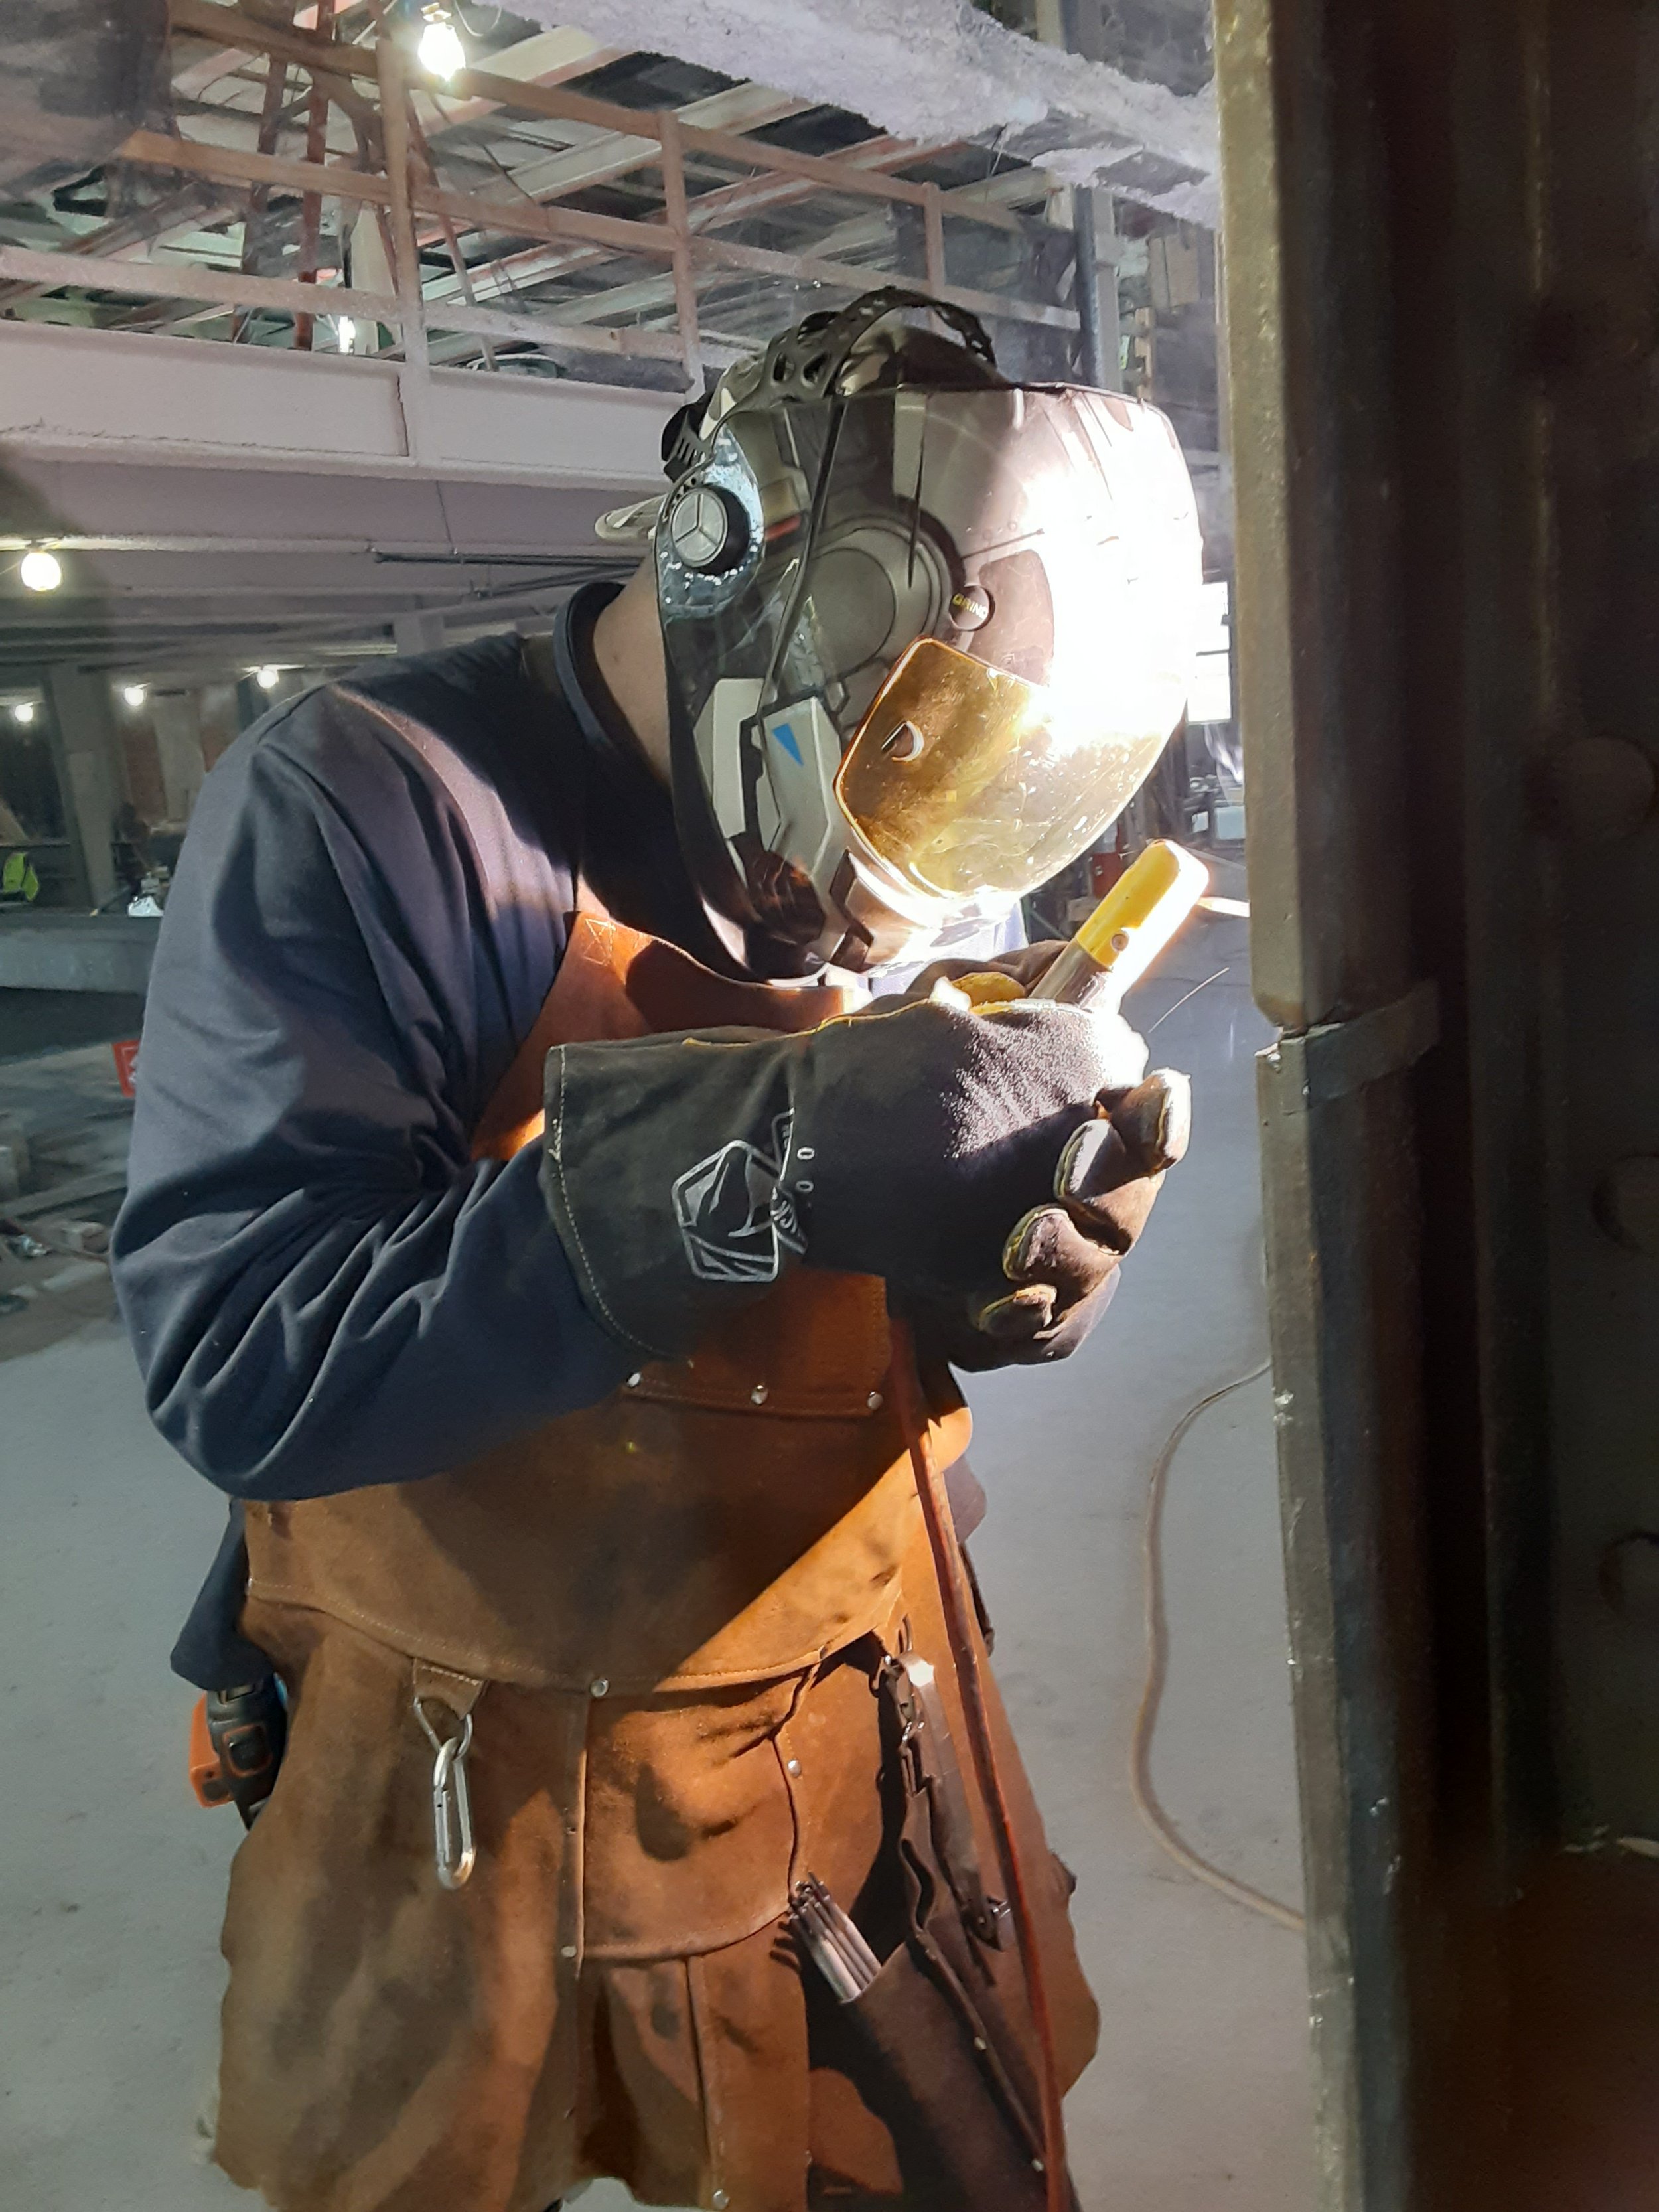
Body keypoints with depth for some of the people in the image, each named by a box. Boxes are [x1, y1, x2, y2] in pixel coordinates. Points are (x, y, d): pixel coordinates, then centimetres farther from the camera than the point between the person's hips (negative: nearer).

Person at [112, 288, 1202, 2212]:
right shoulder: (361, 806, -18)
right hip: (466, 1824, -4)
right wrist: (758, 1158, -37)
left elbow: (864, 1312, 4)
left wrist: (1003, 1266, -19)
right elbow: (240, 1363, -28)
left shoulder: (870, 863, 0)